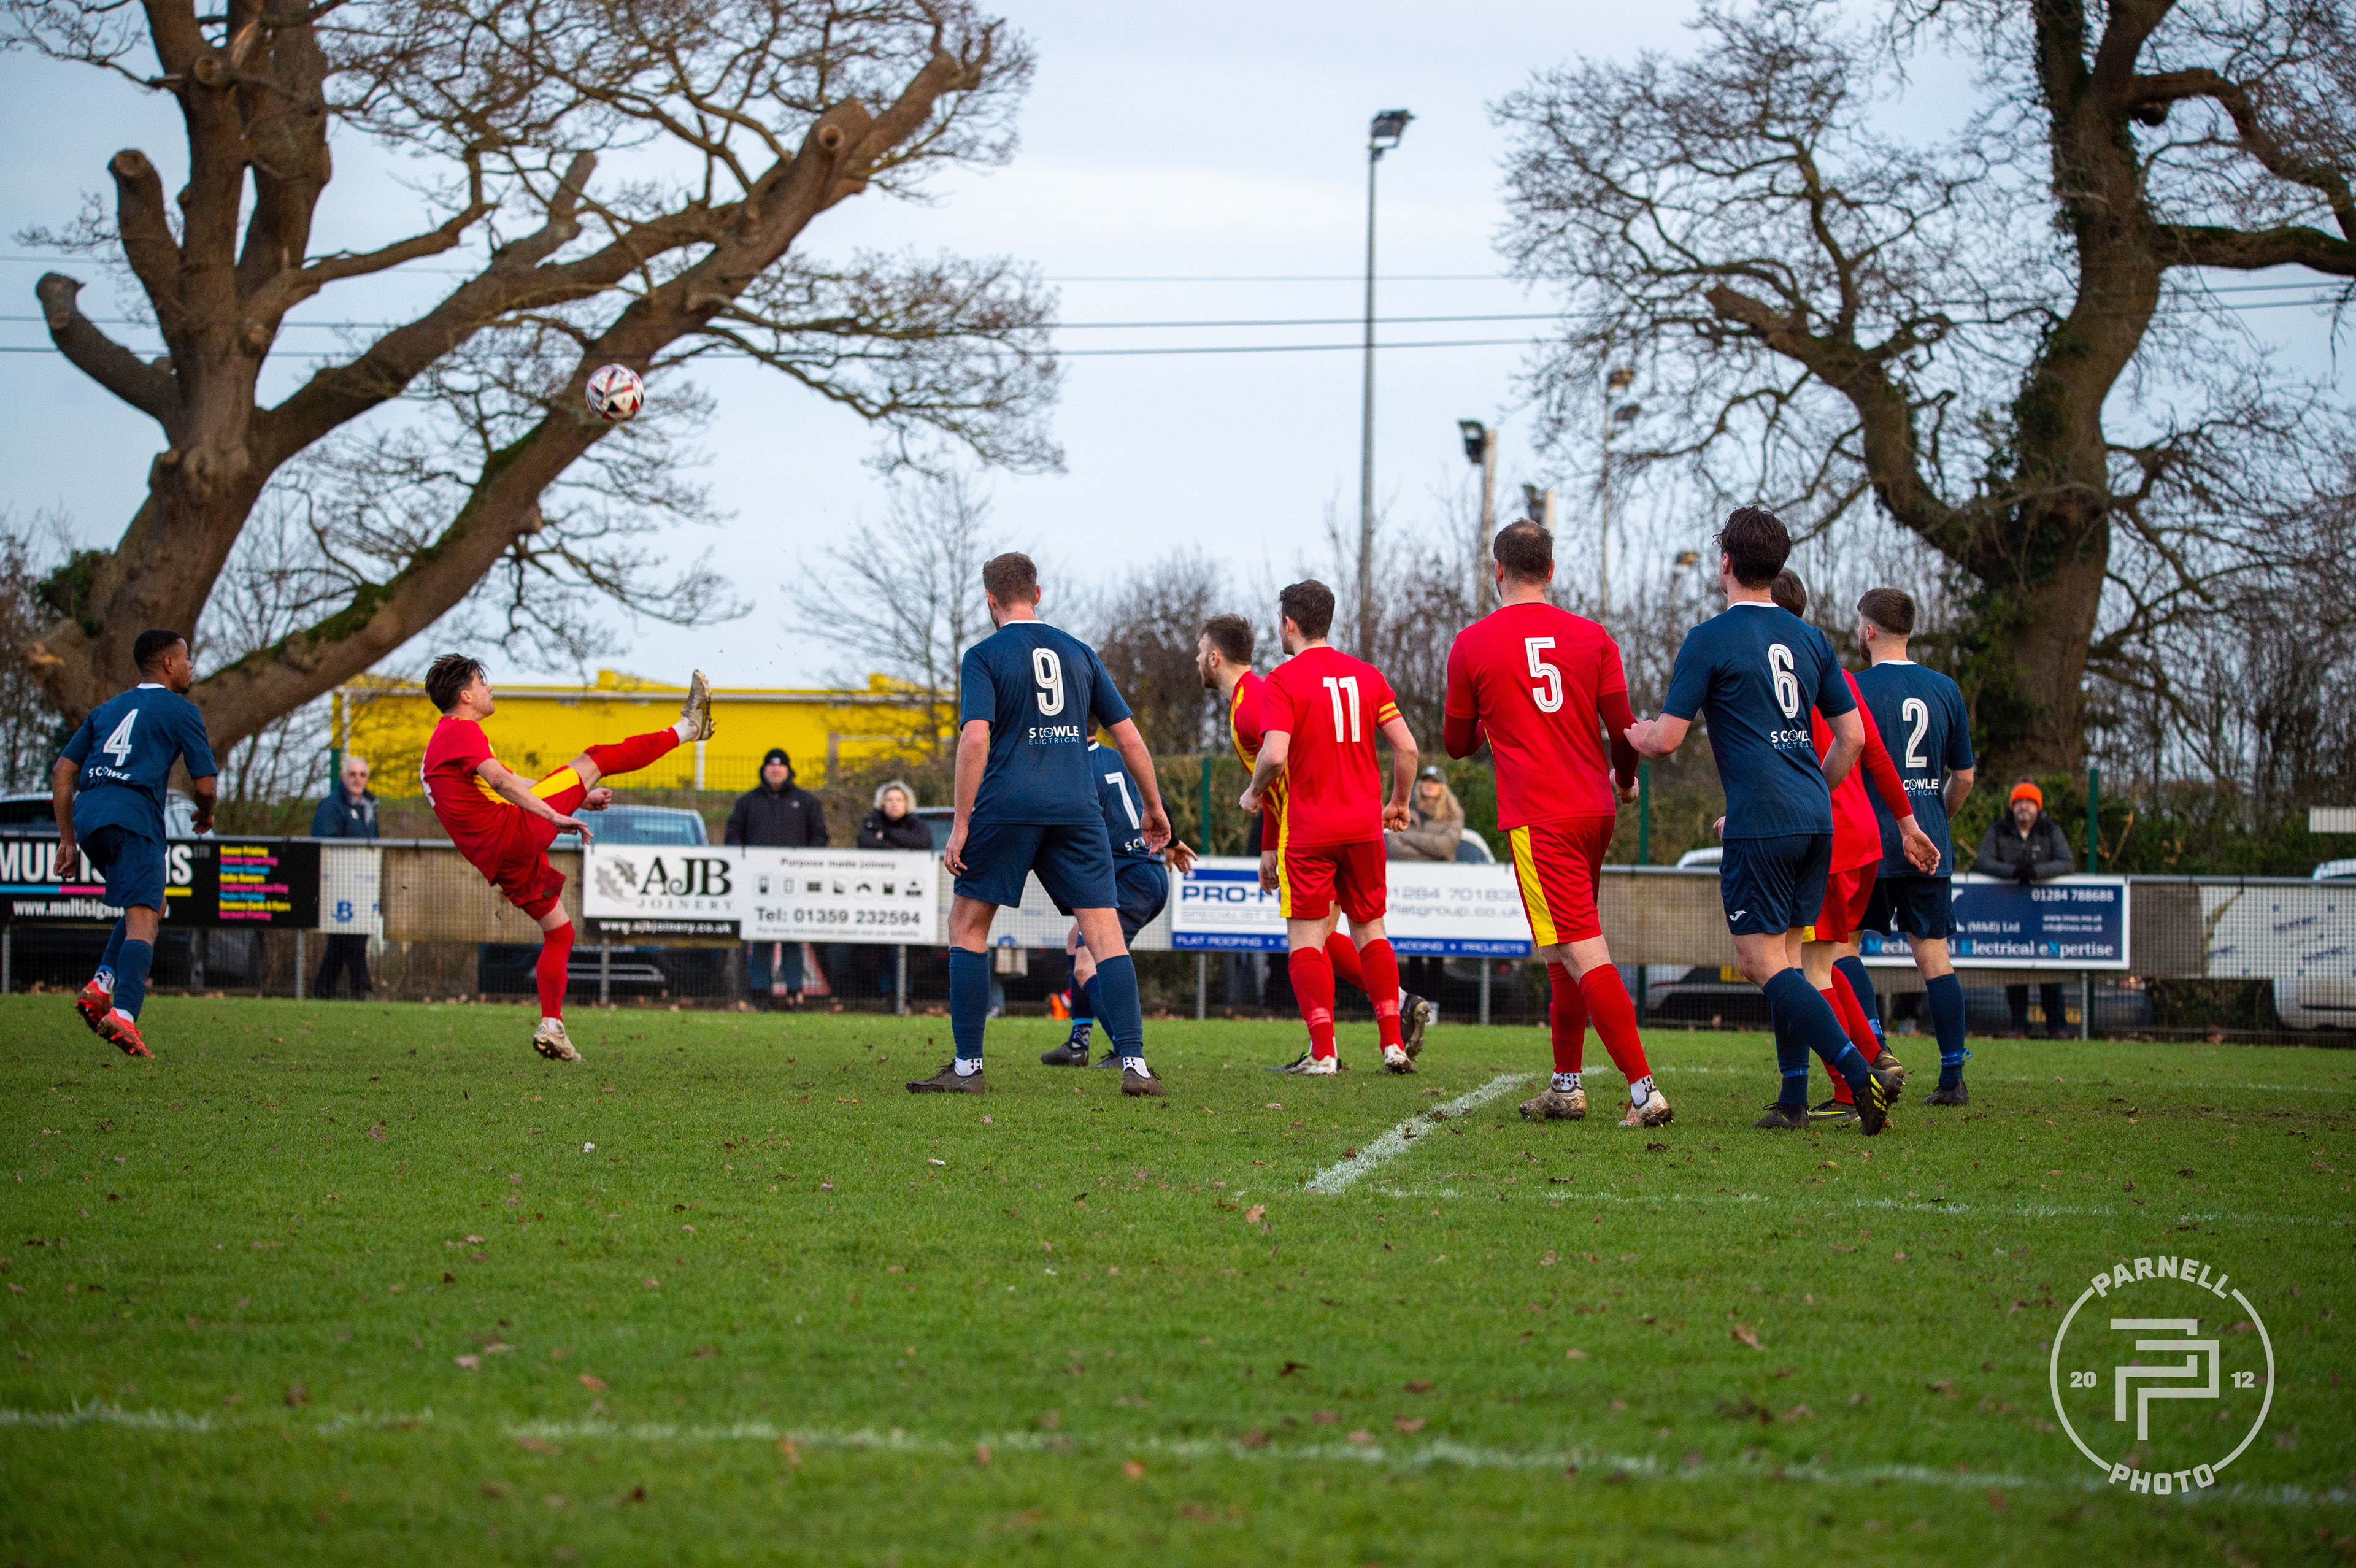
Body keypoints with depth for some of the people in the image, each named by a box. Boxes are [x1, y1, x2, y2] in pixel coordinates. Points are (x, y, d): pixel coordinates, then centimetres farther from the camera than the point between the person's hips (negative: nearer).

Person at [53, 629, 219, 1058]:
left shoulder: (107, 708, 27)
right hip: (134, 817, -7)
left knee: (149, 907, 23)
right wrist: (205, 814, 26)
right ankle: (122, 1015, -35)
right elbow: (206, 785, 4)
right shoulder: (180, 711, 8)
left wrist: (67, 838, 21)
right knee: (142, 922, -14)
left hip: (85, 815, 7)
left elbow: (62, 771, 21)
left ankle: (100, 987, 4)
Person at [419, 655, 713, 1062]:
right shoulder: (461, 731, -7)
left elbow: (513, 783, 33)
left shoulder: (442, 742, 26)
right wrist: (555, 816, -31)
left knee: (559, 931, 18)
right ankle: (688, 728, 3)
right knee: (594, 761, -5)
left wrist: (578, 798, 33)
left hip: (500, 862, 10)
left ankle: (551, 1028, 11)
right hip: (511, 831, -10)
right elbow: (500, 781, -24)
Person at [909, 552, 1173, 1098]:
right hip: (1077, 808, 3)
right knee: (1105, 931, 0)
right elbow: (1127, 735, 14)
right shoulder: (1078, 653, 14)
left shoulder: (983, 657, 1)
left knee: (967, 927, 9)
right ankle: (1134, 1065, -12)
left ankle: (967, 1068, 6)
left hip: (1007, 807, -3)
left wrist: (961, 825, -10)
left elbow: (976, 738, -11)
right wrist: (1153, 807, 24)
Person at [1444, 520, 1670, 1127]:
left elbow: (1457, 744, 8)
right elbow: (1624, 728, 2)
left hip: (1539, 820, -5)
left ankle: (1645, 1092, -19)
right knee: (1560, 952, 19)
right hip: (1595, 810, 5)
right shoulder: (1591, 637, 4)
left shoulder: (1472, 644, -3)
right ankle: (1566, 1088, 24)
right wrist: (1626, 779, 23)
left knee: (1583, 955, -10)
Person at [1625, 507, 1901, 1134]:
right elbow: (1852, 737, 16)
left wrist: (1633, 733, 16)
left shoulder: (1709, 640, -6)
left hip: (1760, 823, -7)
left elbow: (1667, 739, -6)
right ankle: (1794, 1100, 9)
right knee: (1784, 956, 14)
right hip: (1814, 820, 7)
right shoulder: (1810, 639, 14)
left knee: (1763, 960, -6)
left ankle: (1860, 1074, -20)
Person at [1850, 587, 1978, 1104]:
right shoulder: (1945, 691, 8)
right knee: (1933, 955, 6)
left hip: (1872, 843, -5)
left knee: (1842, 944, 6)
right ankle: (1953, 1077, 2)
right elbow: (1963, 776, 12)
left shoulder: (1855, 689, -7)